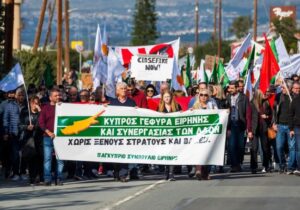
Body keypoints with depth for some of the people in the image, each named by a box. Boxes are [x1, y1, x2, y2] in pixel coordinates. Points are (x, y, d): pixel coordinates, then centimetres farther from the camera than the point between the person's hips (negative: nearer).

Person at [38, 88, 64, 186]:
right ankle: (47, 179, -1)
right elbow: (41, 122, 1)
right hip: (48, 137, -1)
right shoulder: (46, 108, 7)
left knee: (60, 159, 0)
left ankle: (59, 178, 4)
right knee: (47, 158, -3)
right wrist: (48, 132, -10)